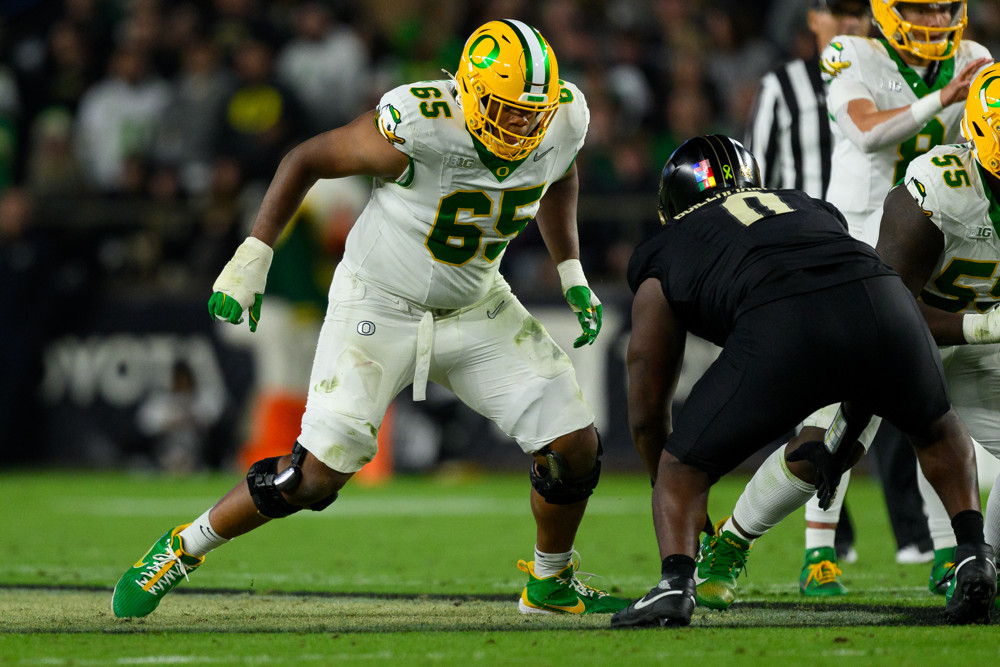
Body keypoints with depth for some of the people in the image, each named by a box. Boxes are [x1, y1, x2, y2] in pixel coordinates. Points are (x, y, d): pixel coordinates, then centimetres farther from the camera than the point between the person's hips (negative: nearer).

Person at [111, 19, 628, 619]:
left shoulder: (564, 118, -14)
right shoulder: (419, 127, -31)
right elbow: (309, 158, -16)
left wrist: (572, 273, 9)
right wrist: (254, 254, -17)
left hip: (475, 308, 5)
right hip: (380, 307, -5)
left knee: (575, 446, -3)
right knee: (317, 474, -12)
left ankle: (551, 582, 24)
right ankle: (184, 549, 11)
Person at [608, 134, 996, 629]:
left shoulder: (664, 259, 31)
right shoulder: (807, 206, 40)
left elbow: (647, 412, 34)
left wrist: (676, 508, 49)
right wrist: (841, 440, 57)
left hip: (782, 332, -3)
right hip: (884, 303, 3)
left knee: (682, 470, 17)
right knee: (937, 430, 34)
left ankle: (675, 583, -7)